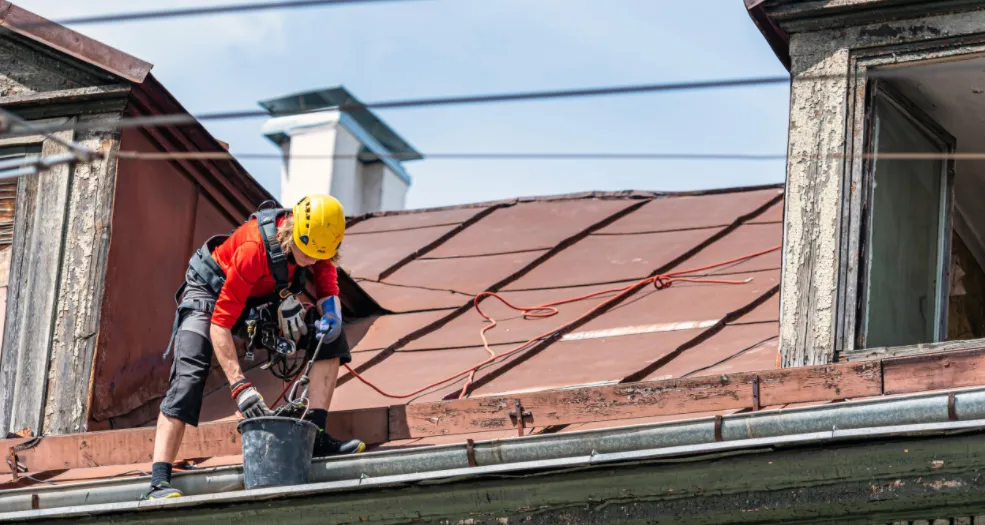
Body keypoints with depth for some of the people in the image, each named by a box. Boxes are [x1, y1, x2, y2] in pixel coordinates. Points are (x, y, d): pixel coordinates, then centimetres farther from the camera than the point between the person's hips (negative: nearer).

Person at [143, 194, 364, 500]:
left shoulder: (317, 240, -22)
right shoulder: (255, 248, -40)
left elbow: (327, 288, -10)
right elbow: (220, 324, -40)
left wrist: (331, 316, -36)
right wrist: (239, 386, -47)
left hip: (263, 298, 6)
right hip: (211, 290, -6)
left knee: (330, 336, -9)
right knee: (189, 375, -25)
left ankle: (313, 436, -11)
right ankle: (159, 483, -32)